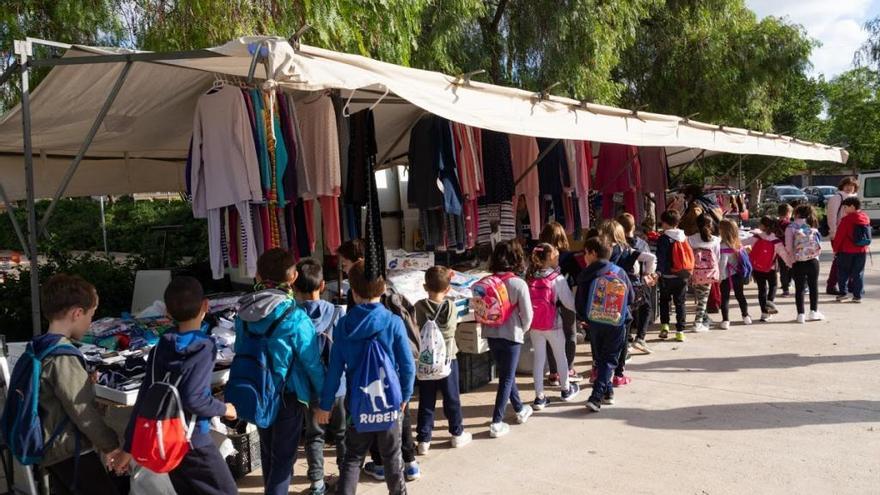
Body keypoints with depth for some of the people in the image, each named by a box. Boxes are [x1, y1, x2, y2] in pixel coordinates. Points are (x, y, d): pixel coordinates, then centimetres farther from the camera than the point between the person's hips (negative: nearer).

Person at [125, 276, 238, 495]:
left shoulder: (160, 348, 1)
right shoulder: (204, 348, -17)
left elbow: (144, 397, 2)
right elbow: (193, 399, -25)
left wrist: (130, 446, 8)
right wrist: (223, 409, -8)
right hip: (192, 441, -6)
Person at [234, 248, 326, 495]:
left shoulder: (244, 313, -6)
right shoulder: (295, 317, -23)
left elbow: (240, 352, 6)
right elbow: (312, 361, -17)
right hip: (287, 394, -6)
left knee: (267, 451, 24)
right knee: (283, 456, 8)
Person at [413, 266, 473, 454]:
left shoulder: (419, 307, -12)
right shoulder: (451, 306, -11)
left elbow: (416, 325, -2)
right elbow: (454, 327, 2)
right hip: (448, 358, 0)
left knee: (426, 401, 8)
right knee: (452, 398, 14)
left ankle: (424, 440, 11)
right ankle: (457, 434, 28)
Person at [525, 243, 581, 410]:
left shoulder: (528, 277, -4)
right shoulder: (557, 279, -15)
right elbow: (569, 302, -13)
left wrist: (528, 321, 8)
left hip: (534, 324, 3)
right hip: (552, 324, -3)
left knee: (538, 358, 11)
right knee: (561, 356, 18)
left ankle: (539, 397, 12)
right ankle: (566, 390, 36)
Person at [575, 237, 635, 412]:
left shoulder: (585, 276, -5)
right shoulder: (619, 272, 0)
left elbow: (579, 304, -4)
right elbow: (631, 297, 8)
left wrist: (585, 318, 15)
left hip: (595, 323, 0)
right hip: (617, 323, 0)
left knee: (600, 357, 19)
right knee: (610, 359, 5)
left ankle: (608, 392, 25)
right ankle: (596, 396, -8)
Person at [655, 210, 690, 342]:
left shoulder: (663, 239, -11)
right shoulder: (684, 237, 5)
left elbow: (661, 258, -17)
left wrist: (659, 272, -16)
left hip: (668, 276, -4)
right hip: (683, 276, 4)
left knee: (664, 301, 15)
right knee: (680, 303, 9)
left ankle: (665, 325, 6)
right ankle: (680, 332, 8)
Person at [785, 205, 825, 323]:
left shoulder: (791, 227, 1)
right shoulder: (813, 227, 10)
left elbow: (788, 247, -7)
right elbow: (819, 246, 2)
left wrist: (793, 258, 3)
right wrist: (816, 254, 11)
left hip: (798, 262, -2)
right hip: (813, 260, 2)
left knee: (799, 288, 4)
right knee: (814, 286, 15)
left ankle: (801, 314, 2)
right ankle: (814, 311, 20)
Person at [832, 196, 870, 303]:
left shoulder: (847, 219, -13)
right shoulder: (866, 218, 6)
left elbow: (839, 235, -11)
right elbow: (867, 235, 12)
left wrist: (835, 247, 0)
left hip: (847, 251, -5)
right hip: (862, 250, 5)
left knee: (843, 272, 7)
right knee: (858, 273, 8)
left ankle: (843, 293, 3)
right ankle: (858, 295, 8)